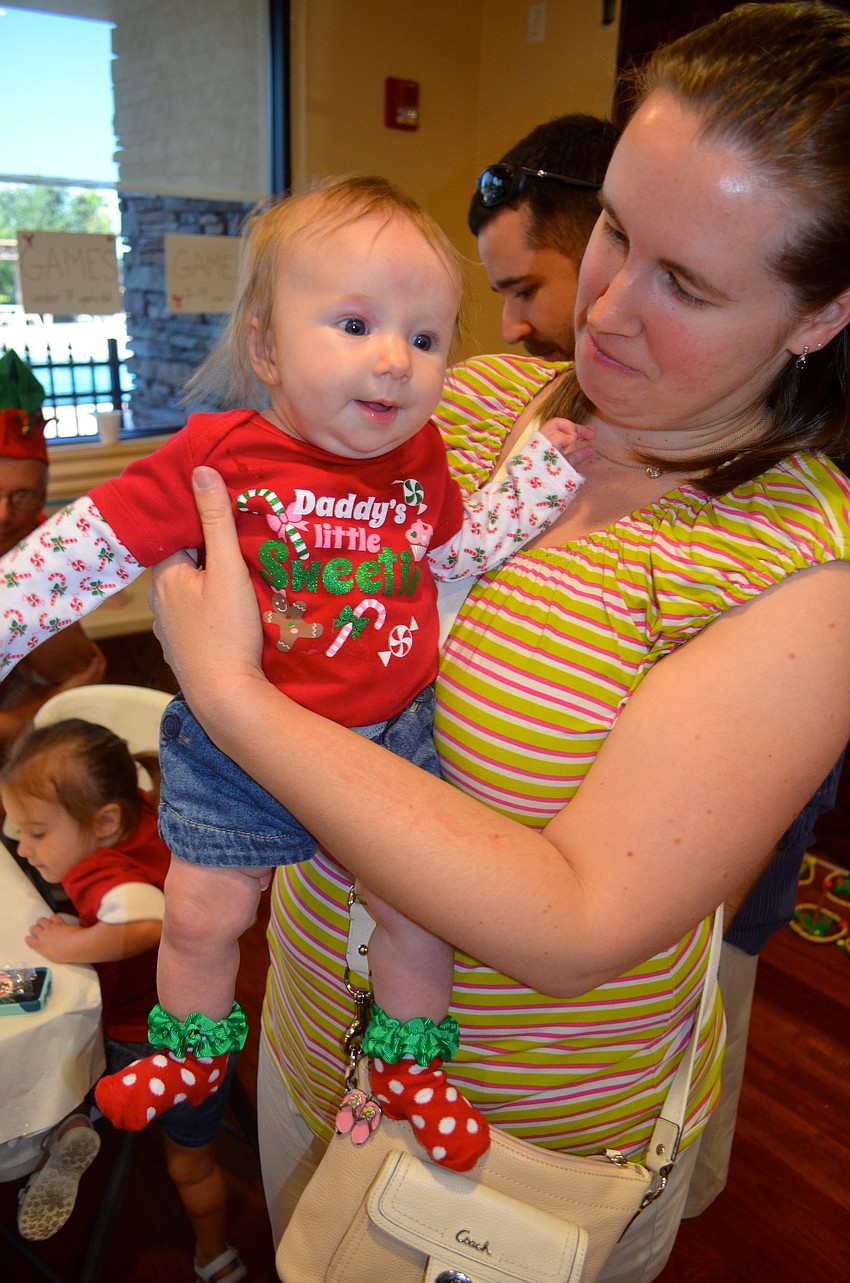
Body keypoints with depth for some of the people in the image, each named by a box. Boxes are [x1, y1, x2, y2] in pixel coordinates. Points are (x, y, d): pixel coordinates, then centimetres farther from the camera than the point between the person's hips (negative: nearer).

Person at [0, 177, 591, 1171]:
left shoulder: (418, 456, -2)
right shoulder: (221, 454, -16)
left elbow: (460, 547, 11)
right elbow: (95, 543, -12)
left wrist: (546, 464, 2)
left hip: (392, 740, 3)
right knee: (202, 912, 12)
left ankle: (409, 1065, 39)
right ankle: (191, 1051, 45)